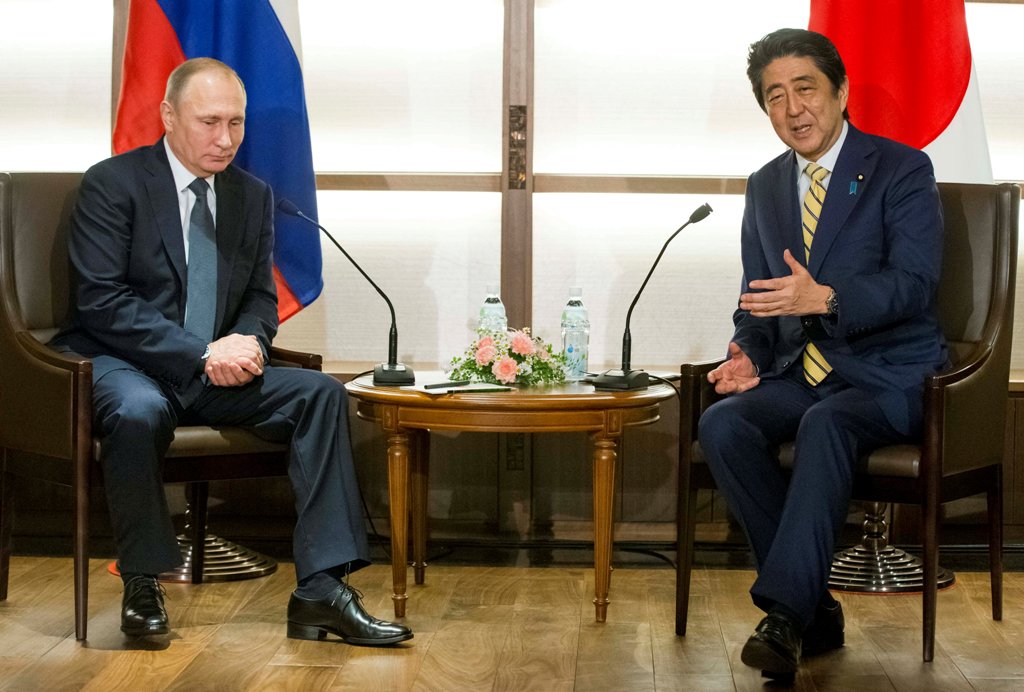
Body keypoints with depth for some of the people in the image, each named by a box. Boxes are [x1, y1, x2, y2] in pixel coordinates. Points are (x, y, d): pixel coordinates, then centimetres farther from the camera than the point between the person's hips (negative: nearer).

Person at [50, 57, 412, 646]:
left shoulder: (254, 196, 11)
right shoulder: (112, 184, -7)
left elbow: (261, 298, 14)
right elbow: (101, 301, -16)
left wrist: (247, 342, -12)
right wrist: (202, 353, -24)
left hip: (214, 372, 6)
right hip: (122, 365, -5)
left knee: (321, 392, -16)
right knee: (140, 412, -39)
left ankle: (321, 590, -20)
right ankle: (143, 586, -16)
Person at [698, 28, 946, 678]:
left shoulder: (903, 169, -4)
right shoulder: (765, 186, 15)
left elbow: (914, 283, -15)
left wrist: (825, 299, -32)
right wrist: (747, 355, -5)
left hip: (887, 374, -5)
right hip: (800, 373, 5)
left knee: (825, 424, -37)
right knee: (721, 425, -24)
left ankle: (783, 611, -34)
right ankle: (816, 608, -18)